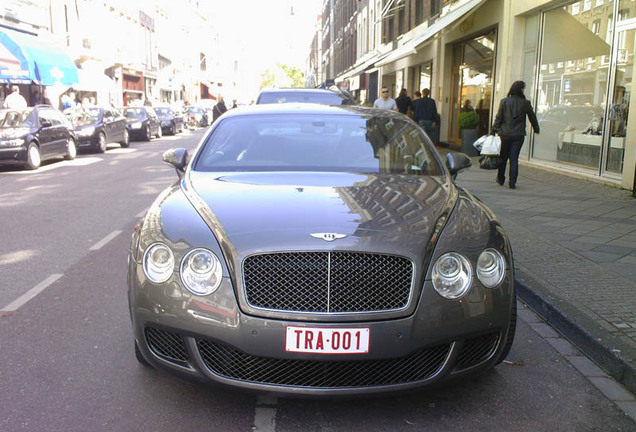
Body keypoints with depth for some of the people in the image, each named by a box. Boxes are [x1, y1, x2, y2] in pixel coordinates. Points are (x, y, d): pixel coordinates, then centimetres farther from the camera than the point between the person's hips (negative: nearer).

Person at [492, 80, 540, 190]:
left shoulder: (504, 101, -4)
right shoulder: (525, 103, -3)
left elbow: (498, 117, -4)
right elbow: (532, 117, 9)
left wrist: (494, 129, 4)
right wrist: (536, 129, 23)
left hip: (505, 134, 0)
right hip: (518, 135, 0)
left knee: (503, 157, 14)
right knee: (514, 159, 2)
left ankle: (500, 179, 25)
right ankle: (512, 183, 1)